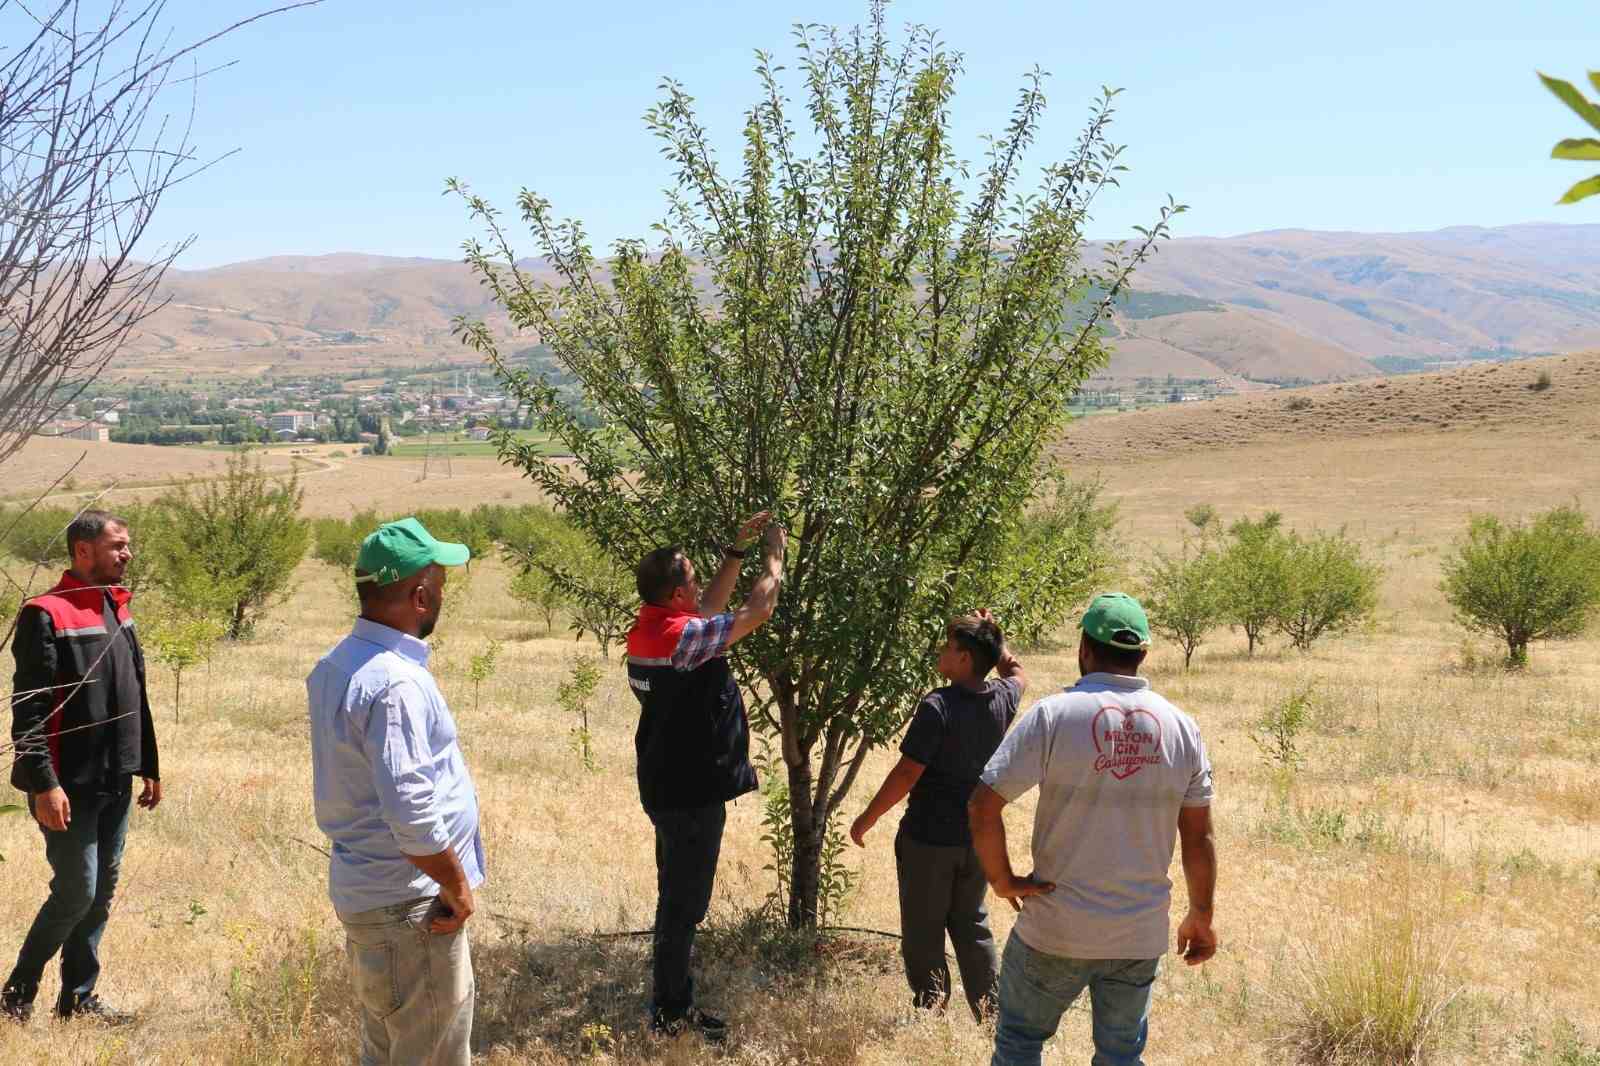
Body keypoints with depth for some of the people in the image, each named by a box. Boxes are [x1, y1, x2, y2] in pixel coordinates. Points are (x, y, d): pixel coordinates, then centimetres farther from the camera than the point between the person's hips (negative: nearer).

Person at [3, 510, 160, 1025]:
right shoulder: (47, 615, -13)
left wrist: (148, 766, 18)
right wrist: (44, 784, -22)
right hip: (70, 787, -8)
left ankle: (78, 997, 24)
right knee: (77, 892, -5)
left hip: (115, 784, 8)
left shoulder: (118, 609, 12)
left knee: (102, 890, 12)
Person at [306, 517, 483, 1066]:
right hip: (408, 906, -10)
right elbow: (412, 814, -27)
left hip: (361, 890, 10)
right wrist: (458, 887, -13)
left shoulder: (335, 664, 7)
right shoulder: (397, 683, -24)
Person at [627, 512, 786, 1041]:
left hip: (671, 786, 10)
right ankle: (669, 1014, 12)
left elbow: (713, 608, 20)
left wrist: (738, 549, 19)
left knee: (679, 898, 19)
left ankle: (673, 1001, 30)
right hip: (691, 792, -10)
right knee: (683, 903, 1)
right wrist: (775, 555, 0)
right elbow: (757, 611, -16)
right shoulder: (679, 636, -23)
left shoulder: (649, 629, 5)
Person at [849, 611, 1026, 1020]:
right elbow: (1016, 671, 23)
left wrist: (866, 819, -10)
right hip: (978, 836, 6)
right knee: (971, 924, 20)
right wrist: (992, 637, 15)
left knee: (923, 931, 9)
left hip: (928, 838, -6)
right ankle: (990, 1012, 22)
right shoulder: (1003, 699, -4)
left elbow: (906, 774, -20)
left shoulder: (938, 706, -21)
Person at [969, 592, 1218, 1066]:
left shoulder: (1054, 714, -13)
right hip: (1141, 936, 3)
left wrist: (1001, 879, -6)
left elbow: (983, 804, -19)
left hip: (1057, 928, -3)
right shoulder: (1181, 726, -2)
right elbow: (1198, 837, 3)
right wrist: (1200, 915, 15)